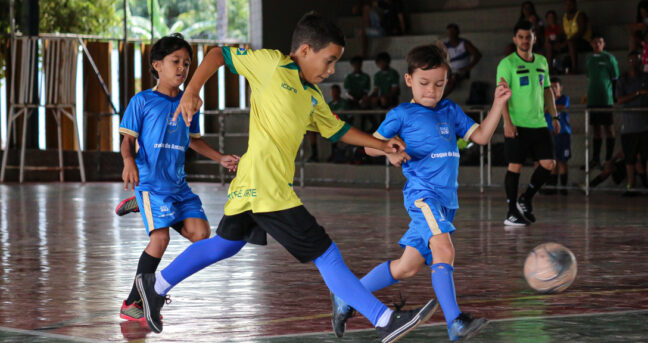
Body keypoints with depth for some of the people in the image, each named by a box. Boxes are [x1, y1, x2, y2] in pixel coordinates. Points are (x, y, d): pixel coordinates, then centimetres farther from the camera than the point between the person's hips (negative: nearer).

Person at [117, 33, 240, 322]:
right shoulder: (142, 101, -1)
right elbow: (128, 139, -1)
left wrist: (220, 158, 20)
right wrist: (129, 162, -20)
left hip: (178, 184, 6)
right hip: (150, 181, -6)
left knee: (200, 233, -7)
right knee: (160, 236, -21)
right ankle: (132, 303, -11)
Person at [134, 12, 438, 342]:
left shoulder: (313, 97, 17)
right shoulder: (271, 64, -5)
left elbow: (338, 130, 26)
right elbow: (219, 54, -1)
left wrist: (381, 144, 16)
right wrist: (191, 91, -13)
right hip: (267, 188, -10)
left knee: (223, 246, 25)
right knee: (327, 255, -9)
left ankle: (156, 285, 37)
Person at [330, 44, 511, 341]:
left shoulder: (450, 111, 18)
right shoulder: (402, 114, 3)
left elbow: (481, 136, 15)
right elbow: (370, 145, 4)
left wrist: (499, 103, 6)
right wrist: (390, 152, -16)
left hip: (446, 200, 6)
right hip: (422, 193, -6)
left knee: (407, 267, 8)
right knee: (444, 250, -27)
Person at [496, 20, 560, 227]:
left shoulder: (541, 62, 13)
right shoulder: (507, 64, -6)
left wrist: (554, 117, 16)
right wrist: (507, 122, -18)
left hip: (539, 124, 6)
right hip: (517, 125, -6)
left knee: (548, 164, -1)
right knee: (515, 166, -3)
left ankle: (525, 200, 17)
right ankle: (512, 213, 5)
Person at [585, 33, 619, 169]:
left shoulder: (609, 58, -3)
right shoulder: (589, 59, 13)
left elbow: (615, 79, -2)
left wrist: (615, 97, -6)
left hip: (606, 99, -5)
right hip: (592, 99, 5)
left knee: (609, 129, -2)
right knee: (596, 129, 9)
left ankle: (609, 159, 0)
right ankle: (596, 159, 12)